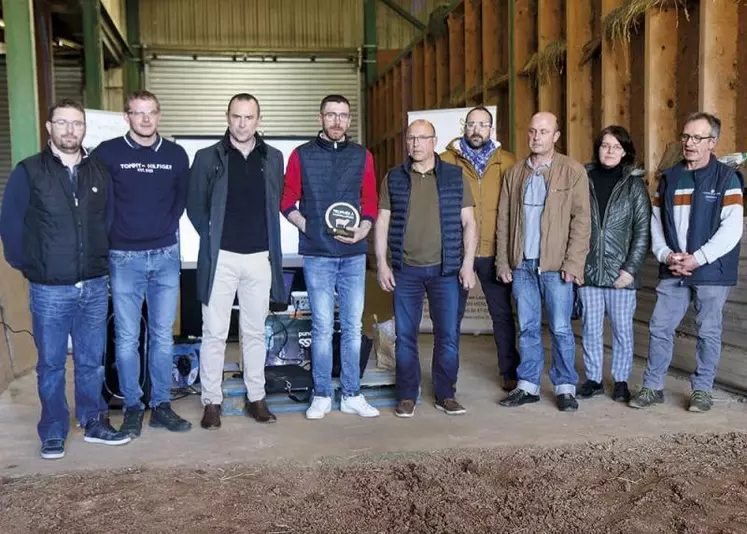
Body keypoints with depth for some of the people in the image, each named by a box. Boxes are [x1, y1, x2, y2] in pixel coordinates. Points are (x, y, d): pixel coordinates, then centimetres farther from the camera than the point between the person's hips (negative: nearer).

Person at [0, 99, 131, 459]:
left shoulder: (100, 173, 6)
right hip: (50, 290, -3)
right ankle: (53, 432, 21)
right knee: (51, 363, 8)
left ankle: (94, 423, 26)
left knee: (91, 361, 12)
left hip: (94, 286, 3)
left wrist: (101, 261, 9)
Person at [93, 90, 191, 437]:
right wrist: (111, 231, 1)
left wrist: (166, 225, 5)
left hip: (166, 256, 2)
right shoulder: (108, 153, -3)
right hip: (125, 257, -2)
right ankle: (132, 407, 16)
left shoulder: (176, 155, 4)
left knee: (163, 335, 7)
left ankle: (161, 405, 19)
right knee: (127, 337, 3)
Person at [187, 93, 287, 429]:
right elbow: (195, 205, 5)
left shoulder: (273, 158, 7)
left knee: (255, 332, 11)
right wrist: (212, 238, 2)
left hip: (260, 257, 2)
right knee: (214, 333, 2)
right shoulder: (208, 157, 0)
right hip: (221, 257, -2)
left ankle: (256, 398, 21)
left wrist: (270, 241, 6)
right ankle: (211, 401, 13)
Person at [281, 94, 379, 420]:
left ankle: (352, 395, 16)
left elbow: (371, 202, 10)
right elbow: (288, 201, 5)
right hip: (317, 253, -2)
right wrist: (306, 226, -9)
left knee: (353, 327, 6)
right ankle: (322, 396, 13)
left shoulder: (362, 156, 10)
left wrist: (363, 229, -7)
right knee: (322, 327, 2)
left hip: (354, 253, 2)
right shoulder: (302, 155, 5)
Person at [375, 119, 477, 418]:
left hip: (445, 269, 0)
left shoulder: (455, 177, 3)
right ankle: (407, 397, 18)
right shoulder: (394, 179, 5)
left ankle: (446, 395, 18)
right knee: (405, 335, 6)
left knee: (448, 335, 3)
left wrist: (468, 264, -5)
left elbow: (468, 223, 3)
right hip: (405, 270, 1)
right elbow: (382, 223, 6)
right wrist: (382, 264, -1)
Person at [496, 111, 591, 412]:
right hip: (521, 265, 4)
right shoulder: (514, 173, 12)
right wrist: (503, 262, 5)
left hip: (556, 265, -3)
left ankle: (565, 387, 14)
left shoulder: (573, 172, 0)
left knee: (561, 329, 2)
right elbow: (504, 220, 11)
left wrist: (573, 263, -12)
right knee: (527, 329, 10)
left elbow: (581, 220, -4)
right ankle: (528, 385, 19)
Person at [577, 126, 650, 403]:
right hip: (588, 269, 1)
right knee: (591, 327, 7)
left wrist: (630, 268, -9)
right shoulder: (584, 180, 6)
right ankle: (593, 379, 20)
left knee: (622, 327, 6)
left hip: (620, 271, -1)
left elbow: (643, 230, -1)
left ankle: (621, 381, 19)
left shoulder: (634, 184, 2)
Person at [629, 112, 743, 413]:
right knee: (660, 328, 4)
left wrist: (697, 258, -16)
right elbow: (655, 222, 9)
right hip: (673, 272, 4)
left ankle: (702, 390, 20)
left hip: (711, 272, -3)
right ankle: (652, 387, 15)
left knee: (708, 332, 7)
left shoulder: (726, 178, -2)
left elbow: (732, 228, -10)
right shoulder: (669, 178, 10)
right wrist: (665, 254, -7)